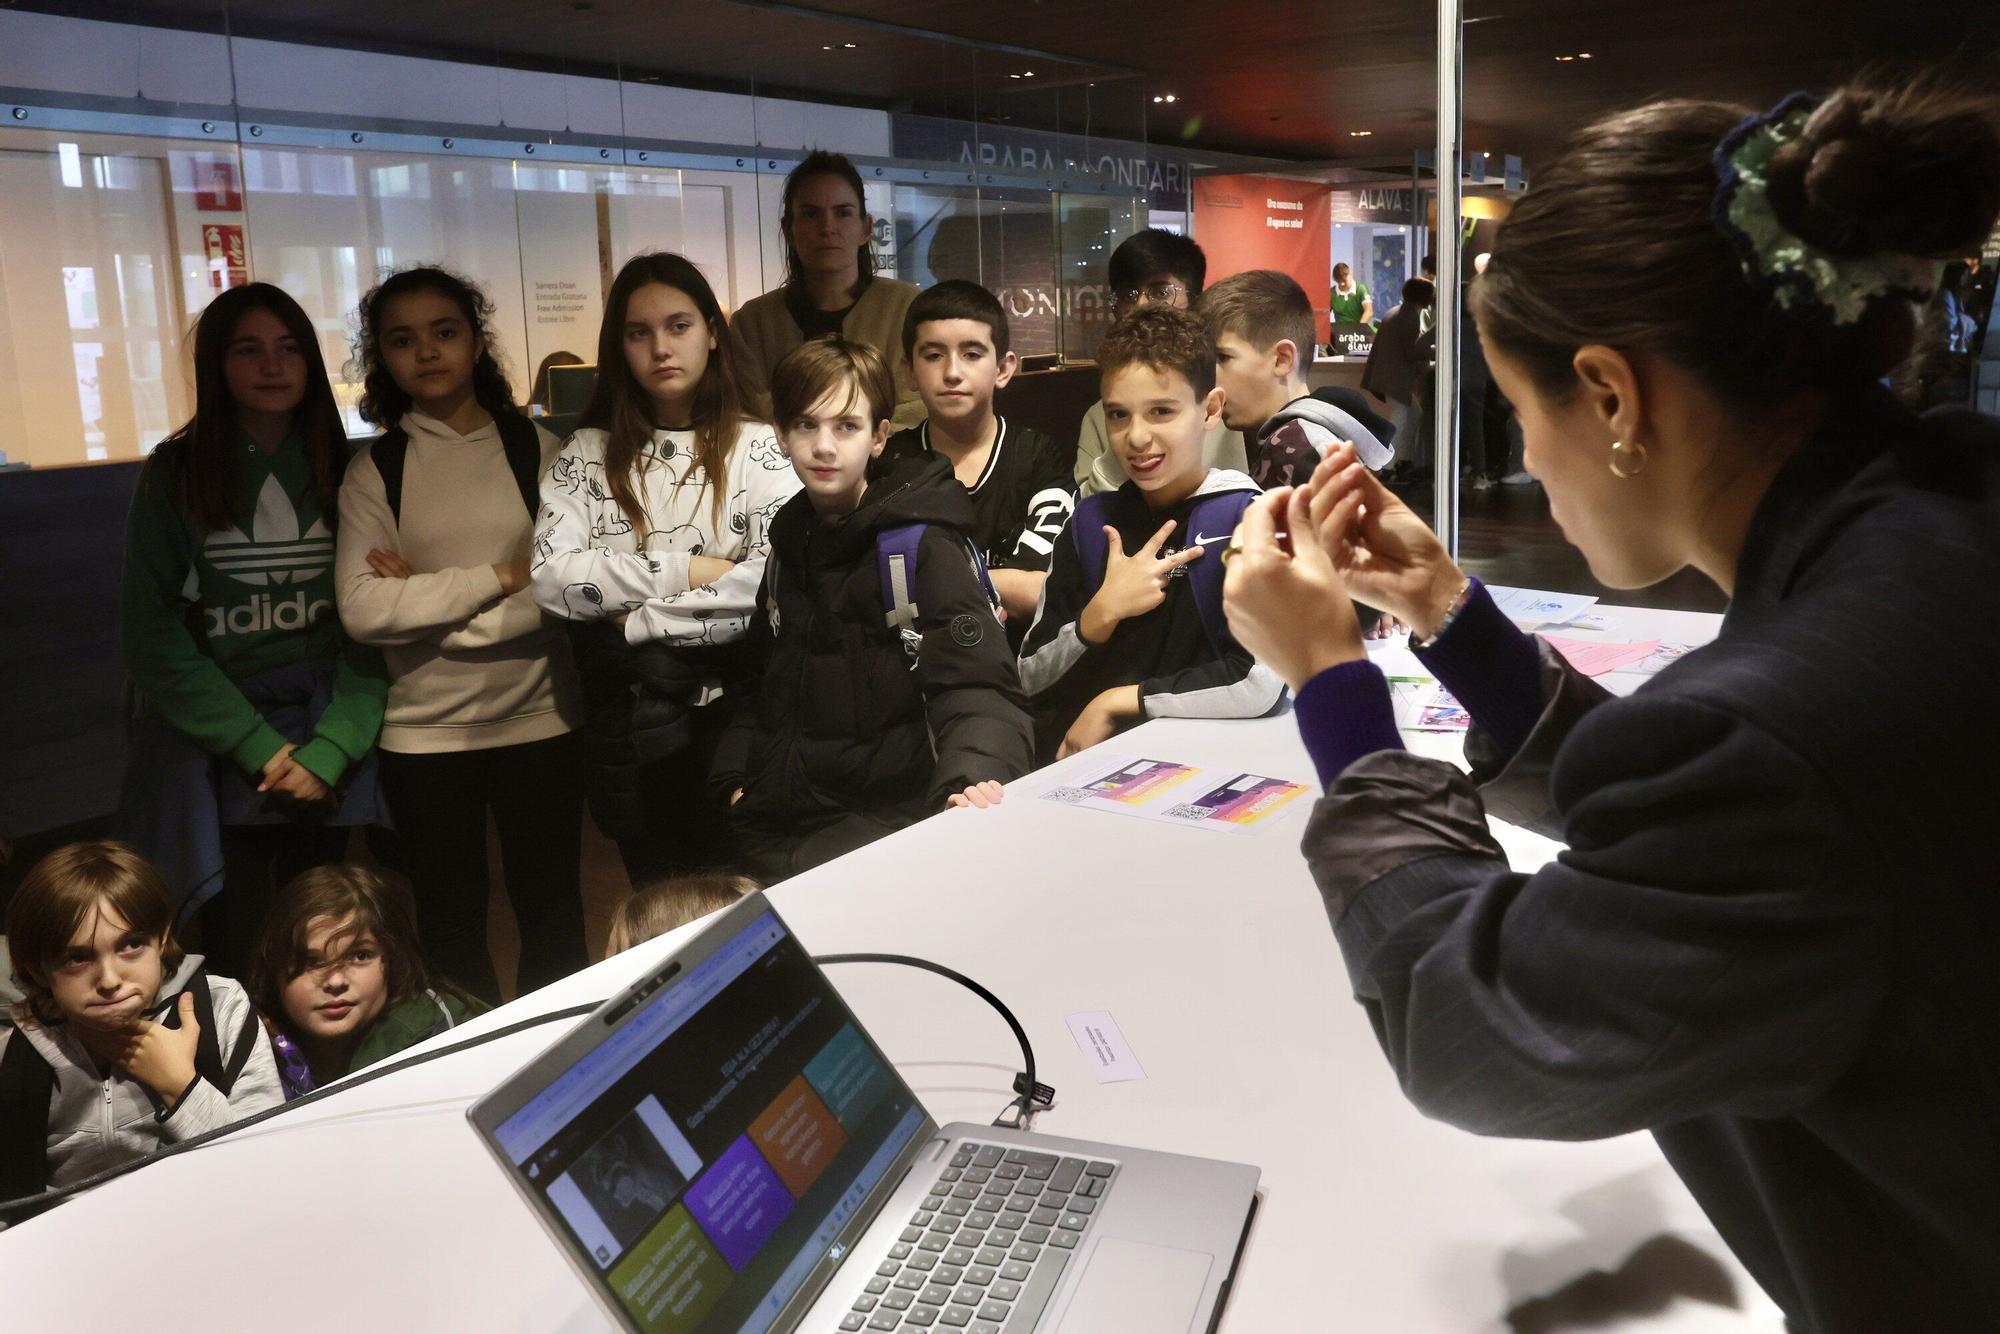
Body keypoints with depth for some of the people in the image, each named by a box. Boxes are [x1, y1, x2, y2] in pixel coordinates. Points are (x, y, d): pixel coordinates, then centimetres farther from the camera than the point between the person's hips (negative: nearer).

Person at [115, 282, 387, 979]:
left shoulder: (342, 471, 5)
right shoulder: (175, 473, 1)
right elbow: (151, 631, -4)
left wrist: (330, 749, -12)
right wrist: (256, 746, -12)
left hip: (324, 745, 2)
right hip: (214, 755, -1)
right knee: (241, 962, -3)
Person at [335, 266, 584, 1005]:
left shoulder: (538, 448, 1)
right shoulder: (373, 469, 1)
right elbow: (363, 611, -12)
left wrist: (426, 597, -12)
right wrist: (501, 577, -13)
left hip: (539, 719, 0)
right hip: (424, 734, 0)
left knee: (553, 914, 12)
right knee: (451, 924, 13)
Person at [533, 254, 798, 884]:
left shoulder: (759, 448, -3)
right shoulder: (588, 453, 4)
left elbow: (775, 582, -19)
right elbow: (552, 578, -10)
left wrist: (639, 619, -14)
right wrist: (687, 570, -15)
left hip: (733, 712, -2)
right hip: (626, 723, 2)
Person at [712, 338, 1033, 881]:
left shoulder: (921, 545, -9)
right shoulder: (791, 540, 12)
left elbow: (977, 684, -19)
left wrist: (972, 780, -39)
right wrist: (735, 776, 9)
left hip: (884, 814, -6)